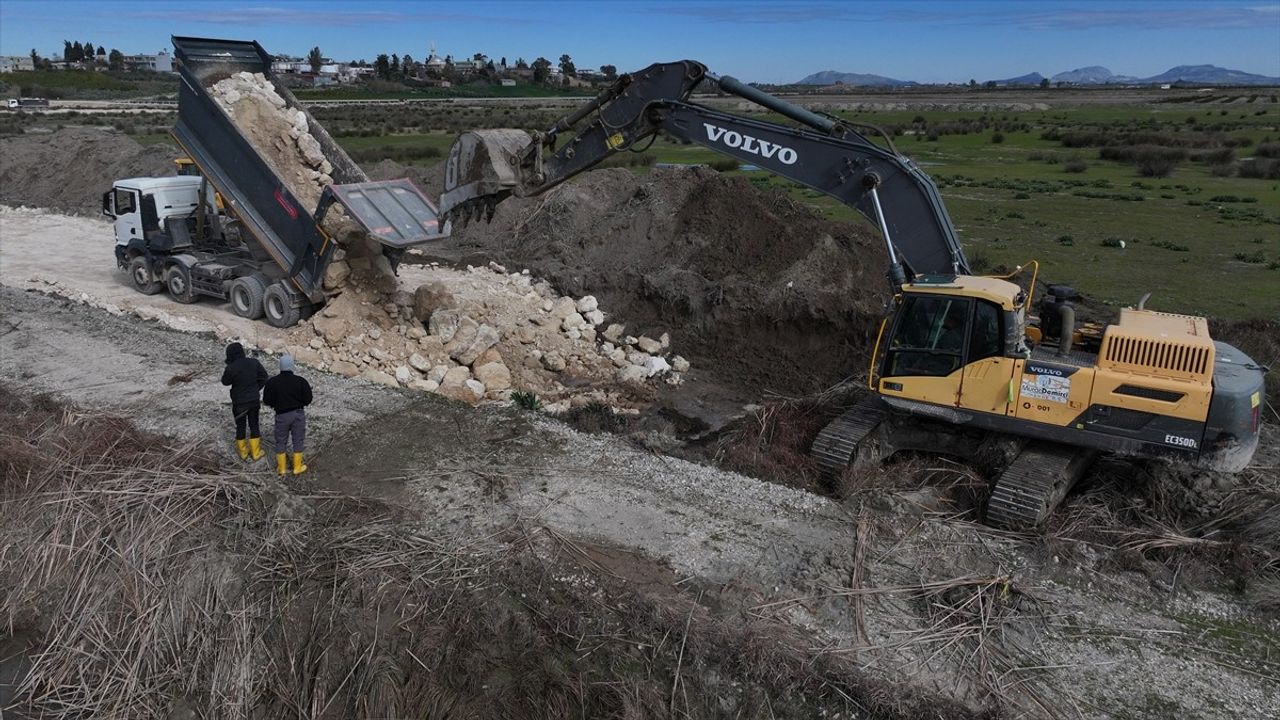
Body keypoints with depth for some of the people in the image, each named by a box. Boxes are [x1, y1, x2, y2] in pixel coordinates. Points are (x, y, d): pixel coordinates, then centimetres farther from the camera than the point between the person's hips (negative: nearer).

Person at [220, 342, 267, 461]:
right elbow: (264, 376, 1)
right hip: (254, 400, 2)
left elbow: (225, 382, -3)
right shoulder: (253, 362, -10)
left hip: (239, 402, -2)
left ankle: (243, 452, 28)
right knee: (254, 425, 15)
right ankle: (255, 452, 22)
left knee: (240, 426, 15)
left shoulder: (231, 368, -21)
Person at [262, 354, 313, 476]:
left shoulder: (272, 382, -9)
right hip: (298, 414, 0)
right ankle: (297, 467, 20)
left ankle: (282, 468, 24)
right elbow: (308, 400, -8)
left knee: (281, 441, 15)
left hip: (282, 415, 0)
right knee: (298, 441, 12)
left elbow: (267, 400, -4)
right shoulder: (301, 381, -11)